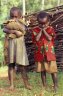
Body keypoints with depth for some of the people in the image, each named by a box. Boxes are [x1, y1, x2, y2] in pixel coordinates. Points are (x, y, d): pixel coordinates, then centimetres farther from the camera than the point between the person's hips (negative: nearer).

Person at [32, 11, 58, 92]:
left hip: (49, 53, -1)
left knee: (53, 70, 0)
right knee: (42, 70, 10)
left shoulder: (50, 29, 0)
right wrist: (40, 31, -10)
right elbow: (35, 40, -11)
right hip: (39, 53, 2)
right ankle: (44, 86, 20)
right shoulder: (35, 30, 1)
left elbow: (50, 38, -14)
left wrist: (44, 30, -11)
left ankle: (56, 86, 9)